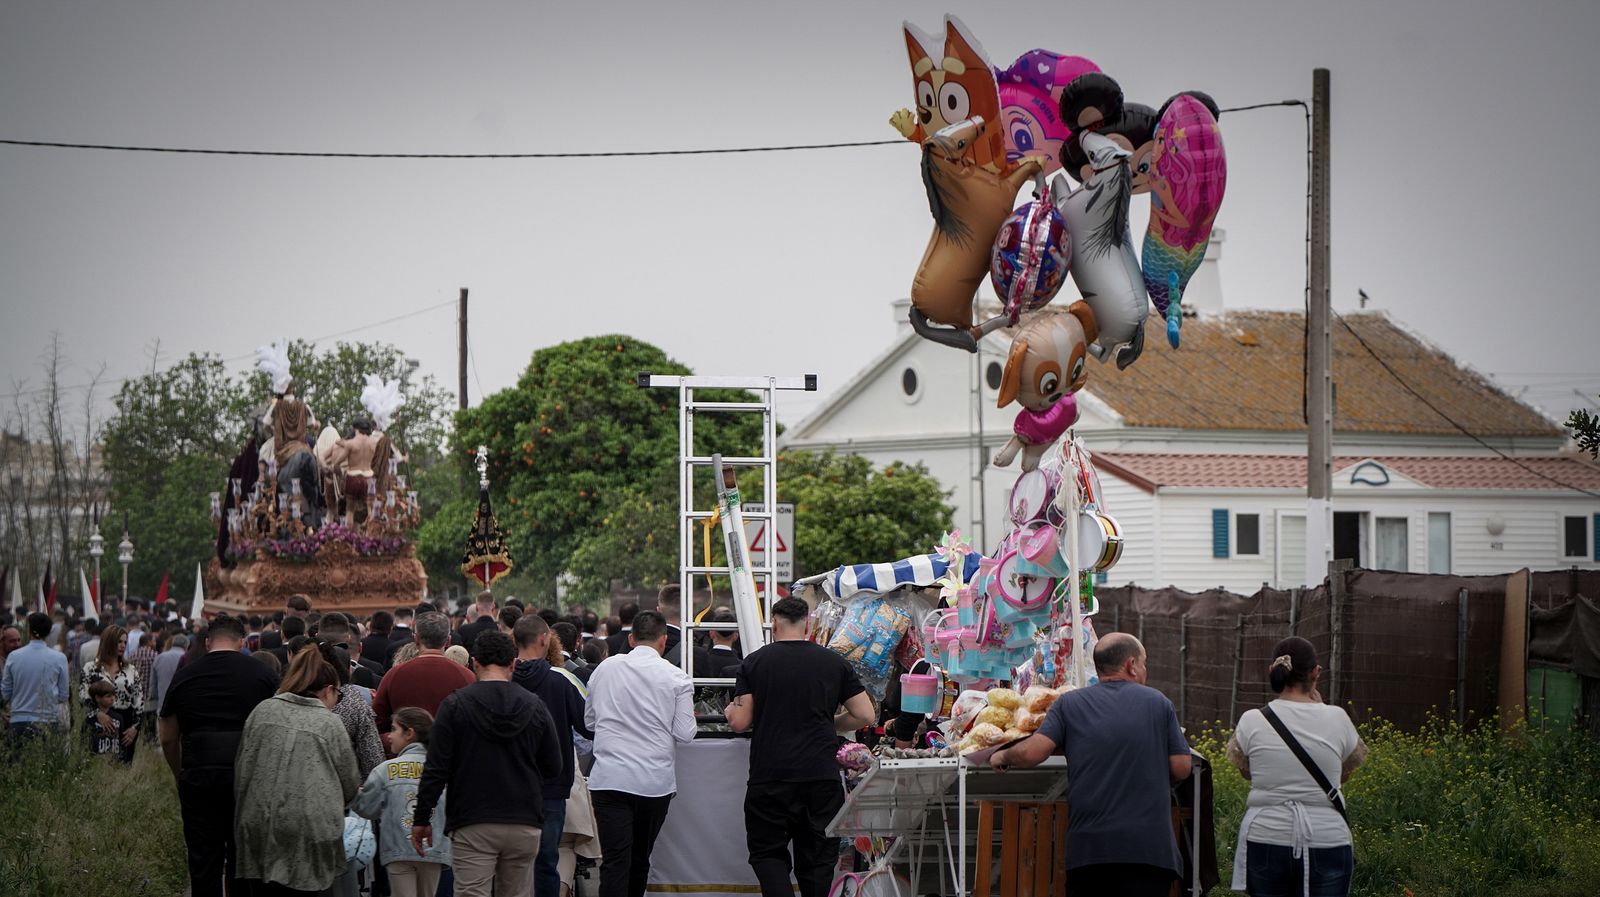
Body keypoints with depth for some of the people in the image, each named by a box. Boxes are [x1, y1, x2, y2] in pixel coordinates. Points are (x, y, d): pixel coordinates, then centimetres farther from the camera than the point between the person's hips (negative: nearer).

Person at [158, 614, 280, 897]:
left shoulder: (184, 676, 5)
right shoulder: (261, 675, 3)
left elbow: (168, 738, 11)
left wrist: (180, 777, 24)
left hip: (198, 775, 0)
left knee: (204, 861, 6)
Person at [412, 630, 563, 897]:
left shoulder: (455, 705, -4)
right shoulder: (535, 707, 4)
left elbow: (436, 769, -6)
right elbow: (553, 765, 9)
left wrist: (422, 819, 2)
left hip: (473, 827, -3)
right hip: (524, 824, 3)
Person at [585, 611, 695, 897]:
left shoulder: (605, 669, 4)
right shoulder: (676, 678, -3)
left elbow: (590, 720, 14)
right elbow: (685, 734, -5)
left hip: (609, 778, 0)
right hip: (655, 781, 0)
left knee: (614, 860, -8)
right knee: (640, 858, 16)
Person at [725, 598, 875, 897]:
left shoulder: (755, 662, 0)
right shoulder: (834, 662, 5)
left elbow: (739, 722, -2)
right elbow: (865, 715, 5)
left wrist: (731, 710, 20)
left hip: (769, 776, -2)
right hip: (822, 776, 2)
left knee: (767, 852, 7)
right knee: (817, 857, 11)